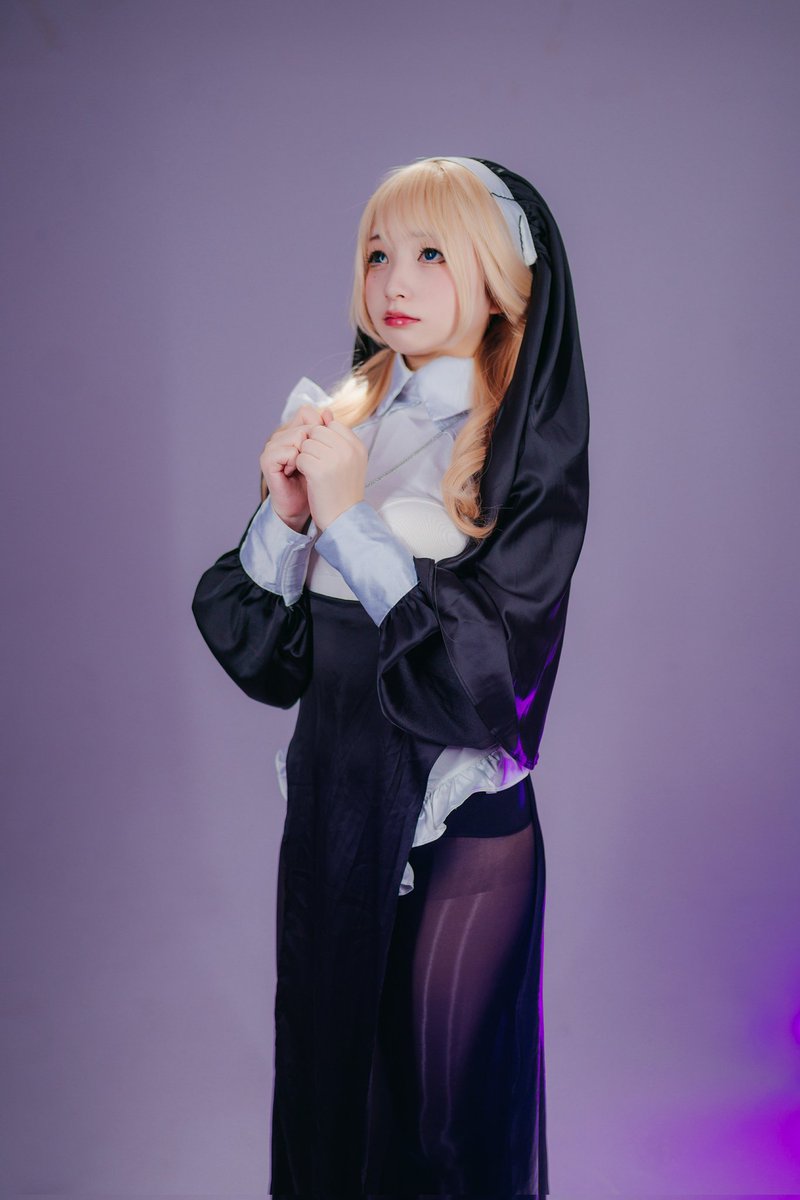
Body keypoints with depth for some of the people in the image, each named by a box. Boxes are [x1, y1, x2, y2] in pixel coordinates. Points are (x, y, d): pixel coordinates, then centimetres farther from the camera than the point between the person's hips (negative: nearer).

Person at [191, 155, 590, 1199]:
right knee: (322, 1076, 19)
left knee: (437, 1108, 9)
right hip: (330, 808, 5)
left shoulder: (531, 453, -10)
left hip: (460, 830, -5)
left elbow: (490, 671, -20)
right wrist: (285, 516, -15)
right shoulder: (337, 422, 4)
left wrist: (350, 518, -21)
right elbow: (256, 650, 2)